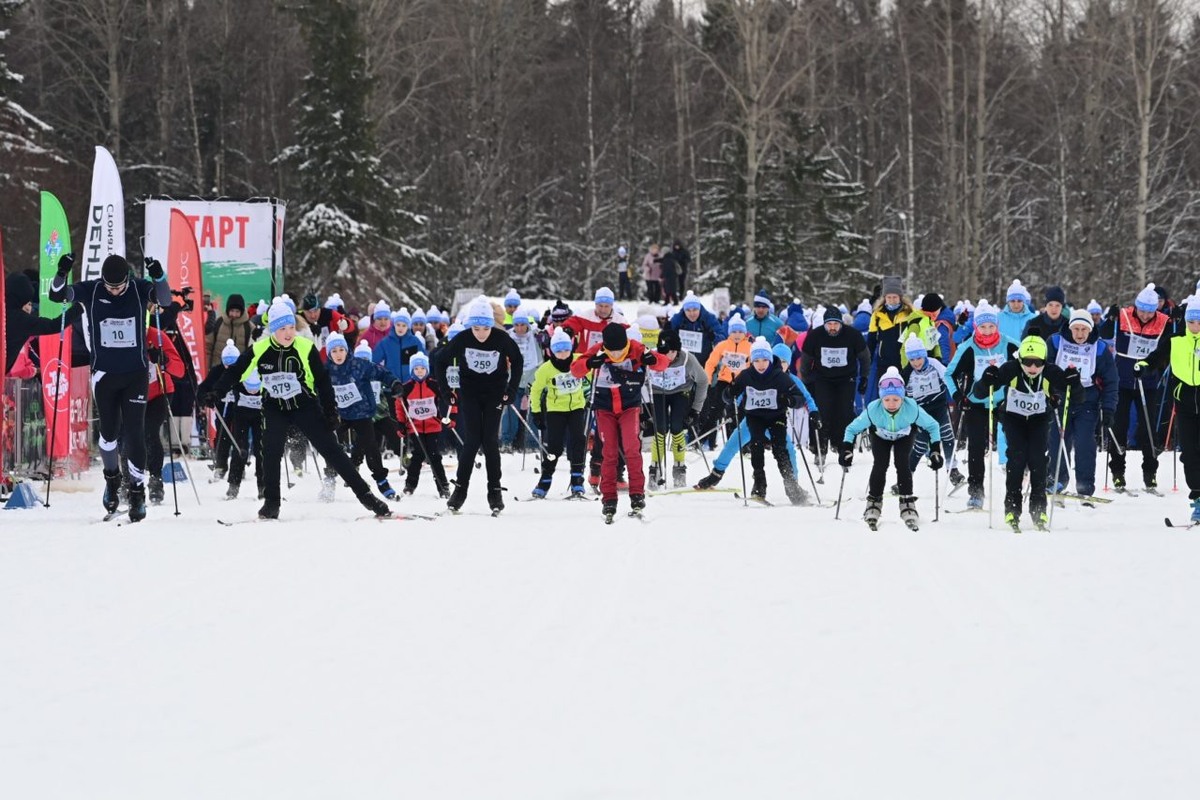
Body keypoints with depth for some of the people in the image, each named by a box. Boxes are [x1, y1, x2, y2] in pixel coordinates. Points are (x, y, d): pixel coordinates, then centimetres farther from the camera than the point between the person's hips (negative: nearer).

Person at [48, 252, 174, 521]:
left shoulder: (139, 289, -7)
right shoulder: (91, 291, -5)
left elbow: (165, 299, -21)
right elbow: (58, 295, -10)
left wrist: (159, 277, -40)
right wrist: (61, 274, -30)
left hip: (136, 374, -1)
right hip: (104, 374, 1)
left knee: (134, 433, -5)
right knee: (109, 431, 8)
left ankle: (137, 490, 2)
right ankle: (112, 479, 32)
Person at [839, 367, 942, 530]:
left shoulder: (912, 409, -38)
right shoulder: (873, 409, -38)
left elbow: (932, 426, -21)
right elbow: (852, 429, -23)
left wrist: (935, 451, -25)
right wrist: (846, 450, -35)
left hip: (904, 437, 0)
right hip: (880, 436, 0)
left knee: (902, 463, -20)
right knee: (880, 465, -18)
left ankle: (907, 504, -8)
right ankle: (873, 503, -1)